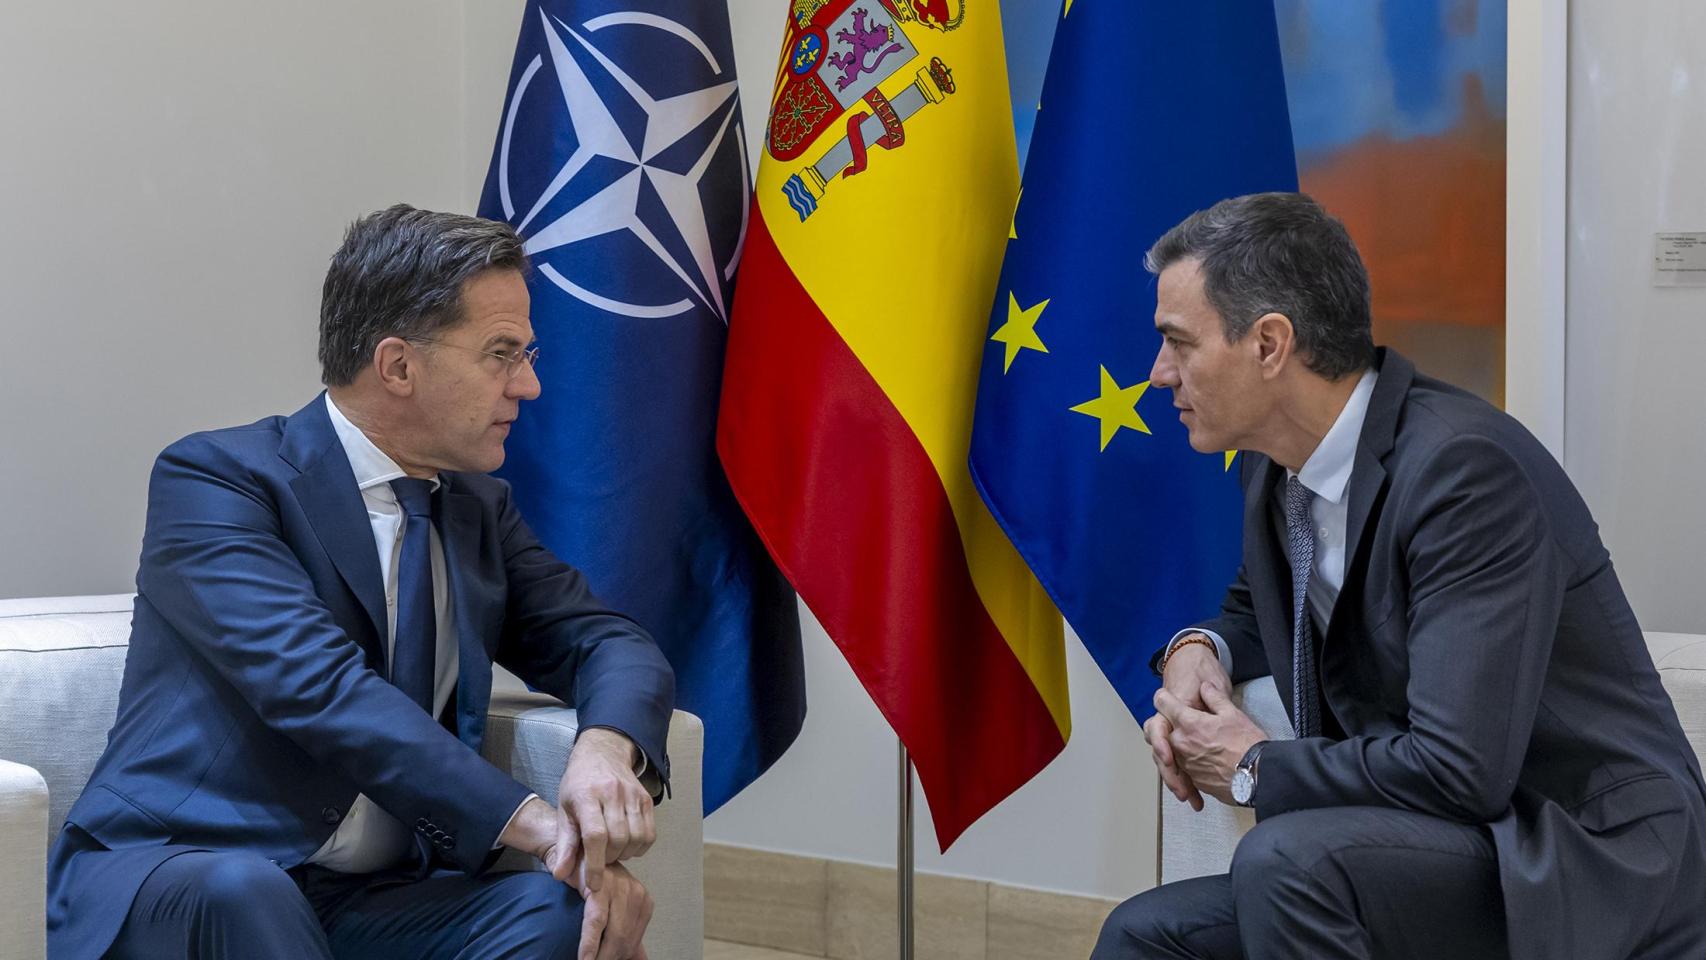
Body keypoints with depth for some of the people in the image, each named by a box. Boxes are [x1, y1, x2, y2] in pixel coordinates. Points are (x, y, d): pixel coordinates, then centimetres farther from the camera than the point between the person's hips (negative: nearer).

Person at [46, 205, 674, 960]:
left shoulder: (478, 508, 15)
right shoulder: (213, 479, -7)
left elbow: (607, 644, 11)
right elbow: (318, 687, -20)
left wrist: (606, 750, -16)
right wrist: (539, 824, -28)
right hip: (169, 886, -4)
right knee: (241, 894, -39)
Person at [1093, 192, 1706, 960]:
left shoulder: (1462, 466, -22)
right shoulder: (1277, 471, 4)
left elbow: (1457, 770, -28)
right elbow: (1258, 605, 29)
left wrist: (1254, 769, -13)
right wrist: (1198, 650, 4)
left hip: (1594, 879, -8)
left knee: (1285, 860, -29)